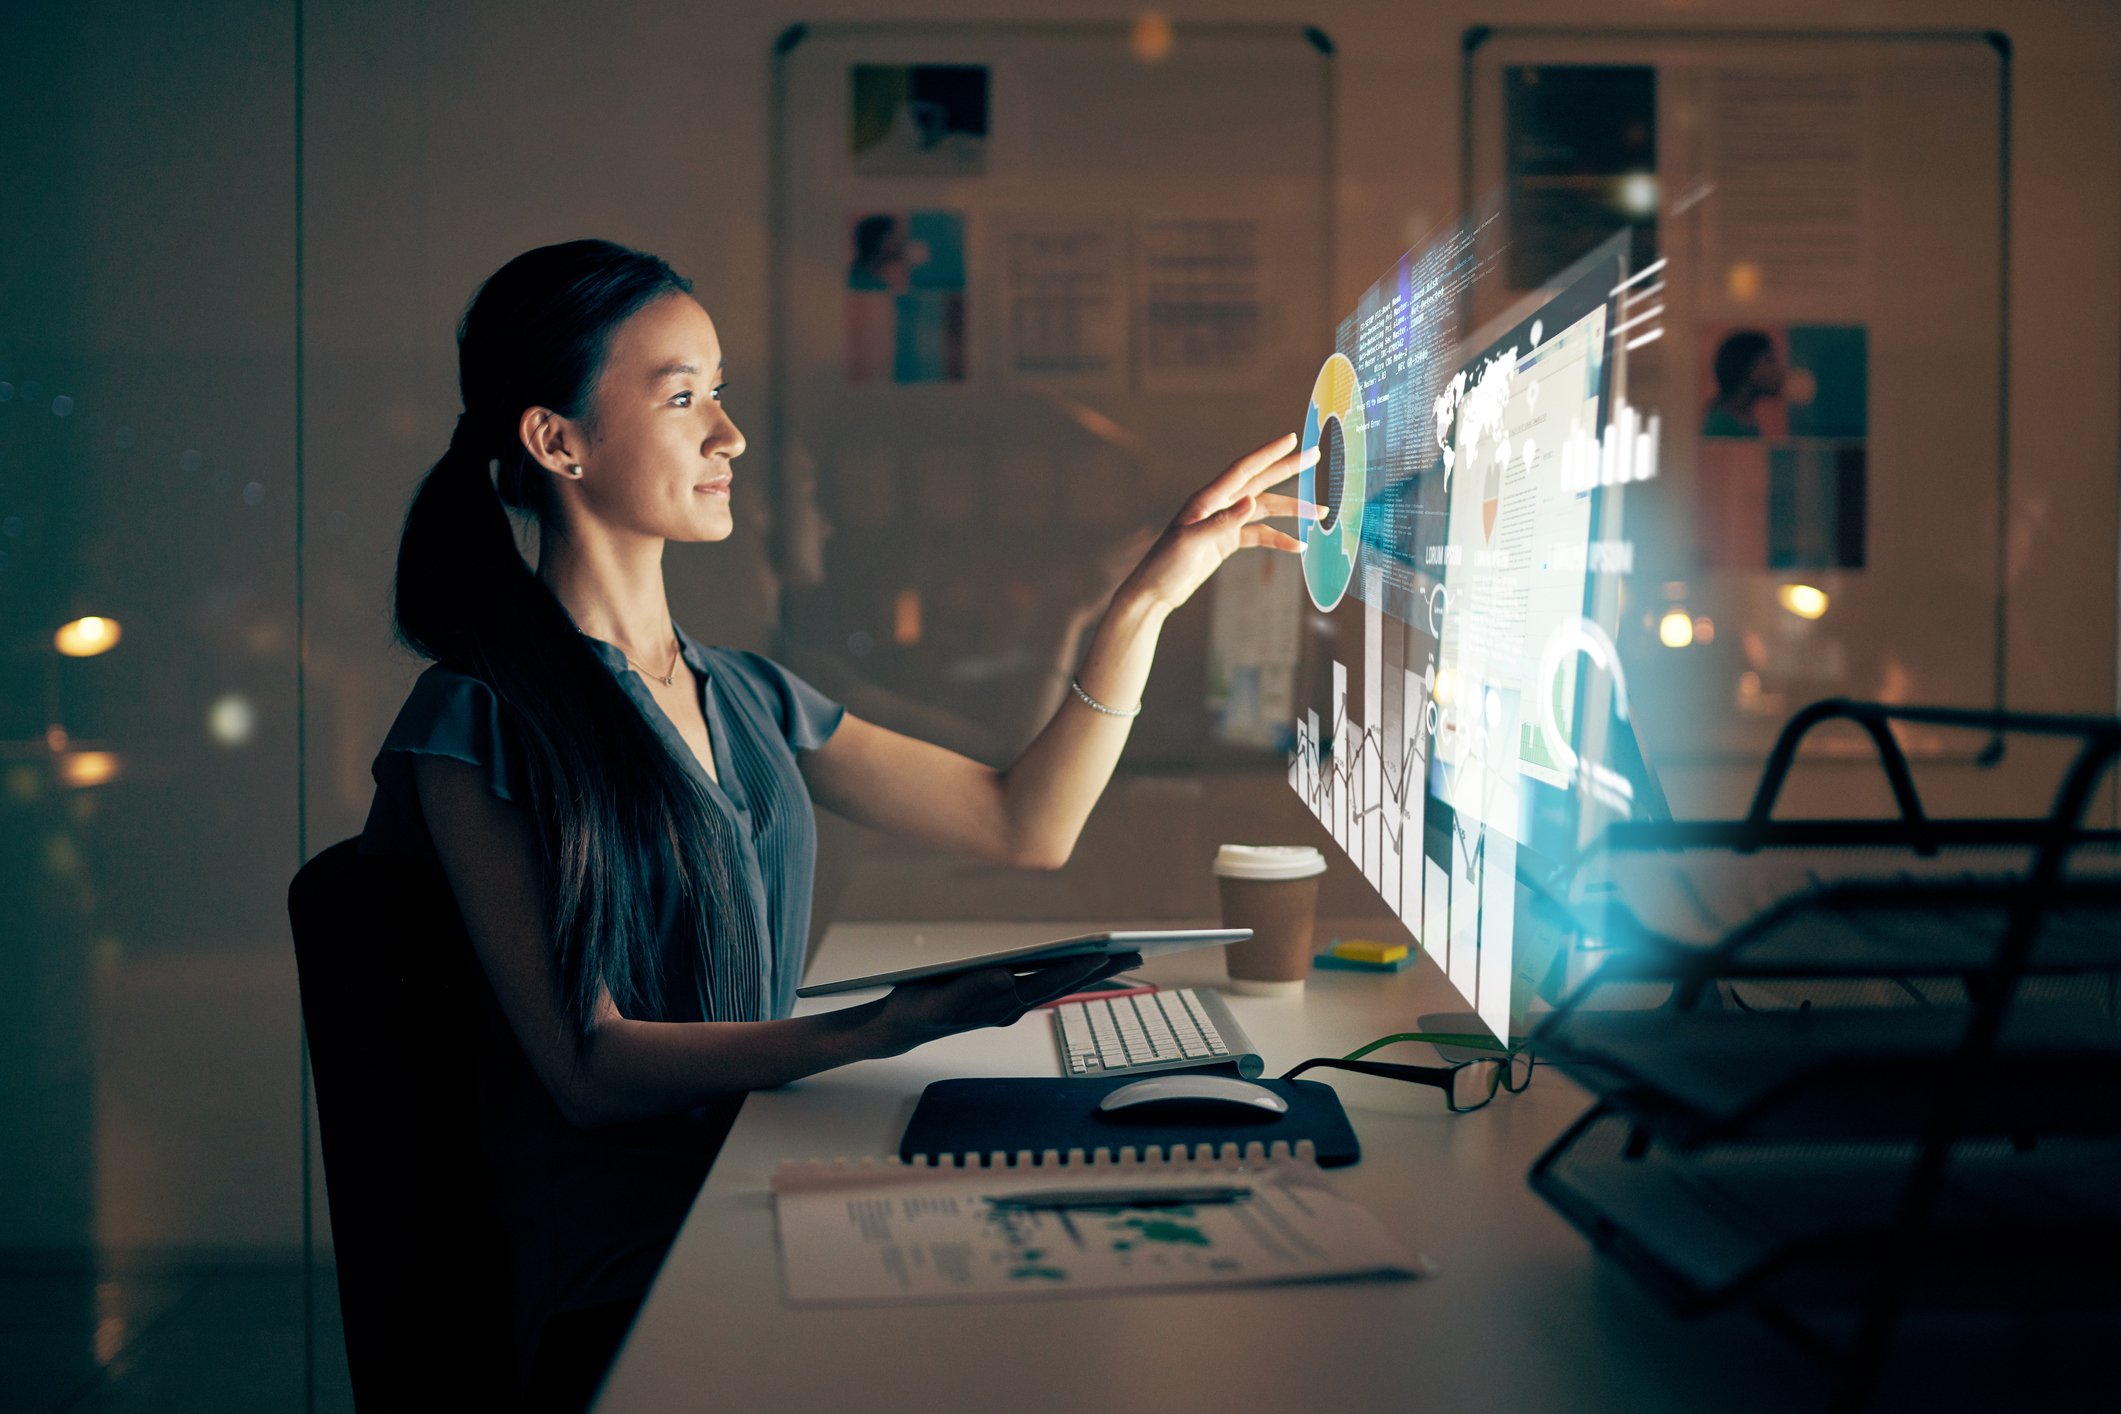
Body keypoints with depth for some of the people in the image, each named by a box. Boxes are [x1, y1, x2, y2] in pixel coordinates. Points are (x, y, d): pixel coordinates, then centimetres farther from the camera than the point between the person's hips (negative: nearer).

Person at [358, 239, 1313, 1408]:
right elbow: (590, 1067, -14)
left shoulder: (751, 698, 14)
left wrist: (1150, 593, 6)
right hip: (614, 1303, -7)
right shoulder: (475, 724, -8)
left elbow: (1026, 826, 14)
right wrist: (882, 1028, -25)